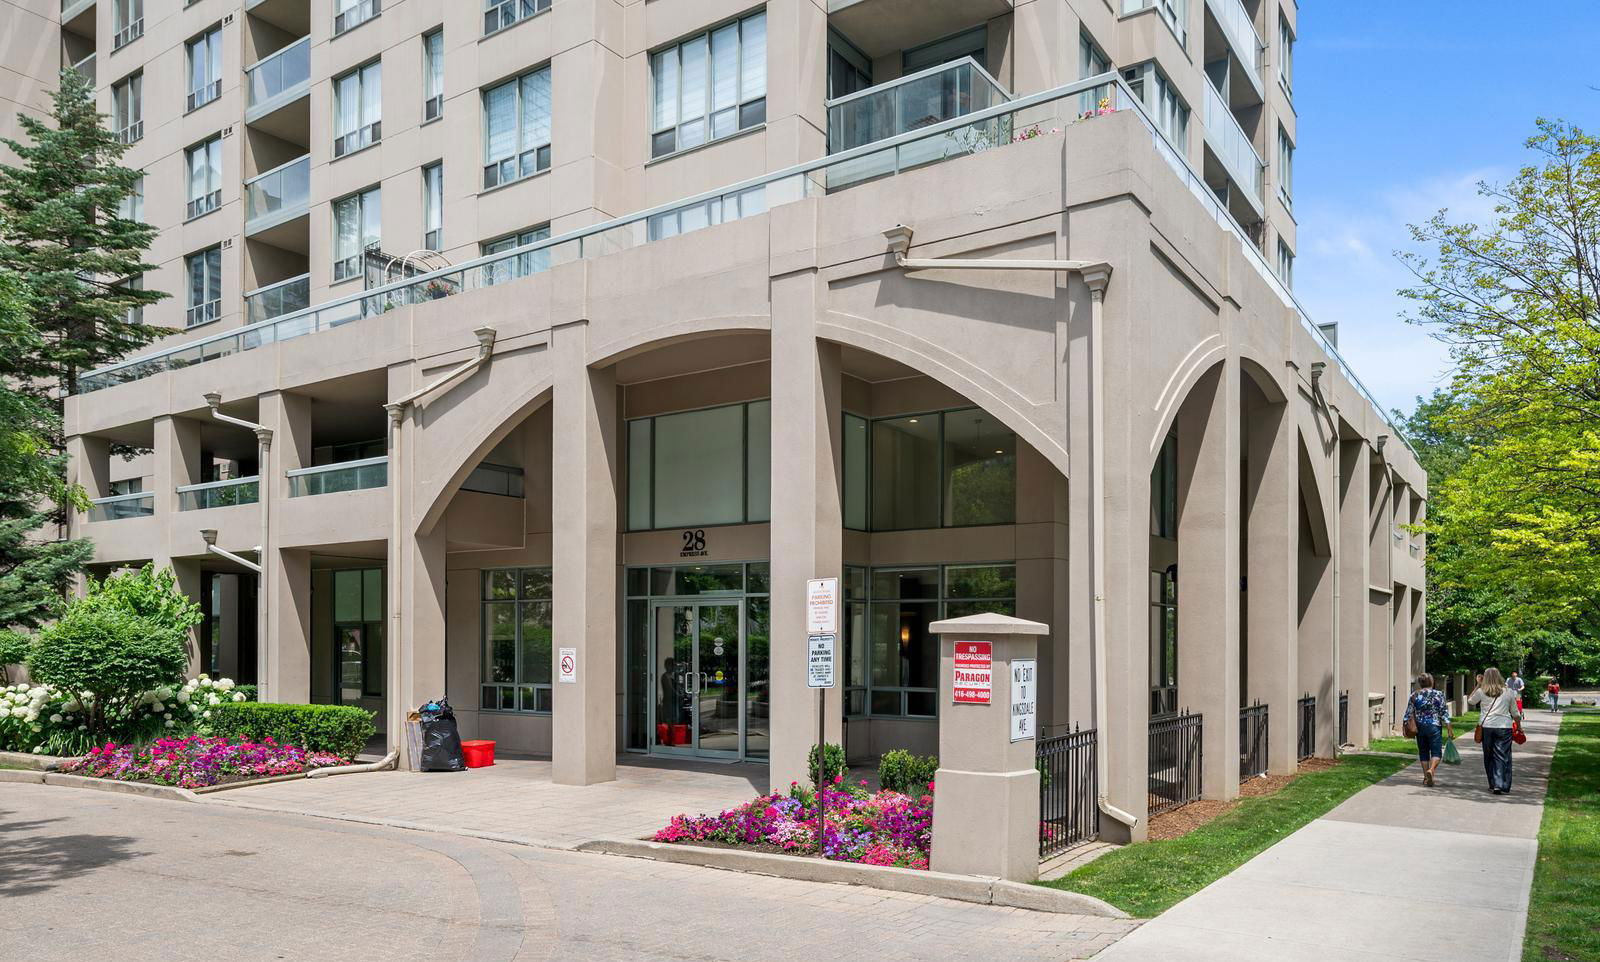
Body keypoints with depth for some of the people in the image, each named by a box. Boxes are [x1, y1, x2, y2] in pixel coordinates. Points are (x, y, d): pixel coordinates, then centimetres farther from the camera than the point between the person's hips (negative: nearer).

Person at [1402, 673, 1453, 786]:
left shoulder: (1414, 695, 3)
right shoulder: (1438, 694, -4)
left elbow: (1409, 713, 3)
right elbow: (1444, 713, -6)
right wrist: (1450, 729, -3)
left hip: (1419, 727, 3)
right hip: (1434, 726, -3)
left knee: (1423, 752, 11)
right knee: (1436, 751, 1)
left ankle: (1426, 777, 13)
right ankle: (1431, 770, -24)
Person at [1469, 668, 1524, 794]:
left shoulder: (1481, 692, 1)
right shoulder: (1508, 692, 3)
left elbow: (1470, 702, 19)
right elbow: (1515, 713, 9)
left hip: (1486, 726, 0)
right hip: (1504, 727, 0)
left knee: (1489, 756, 12)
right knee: (1502, 756, 1)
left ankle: (1493, 785, 18)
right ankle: (1502, 786, -7)